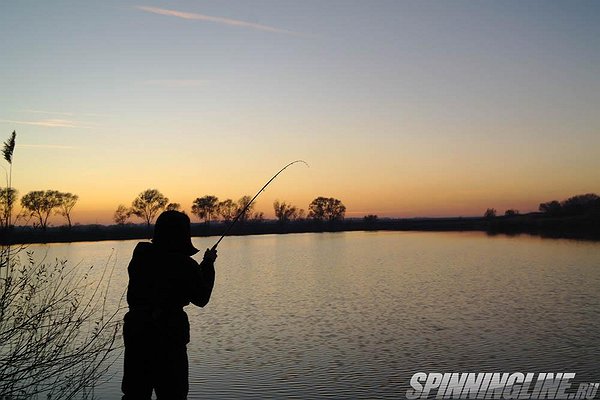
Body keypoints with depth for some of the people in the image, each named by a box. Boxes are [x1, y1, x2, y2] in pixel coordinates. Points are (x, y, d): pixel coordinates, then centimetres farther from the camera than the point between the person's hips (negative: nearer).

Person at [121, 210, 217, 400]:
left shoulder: (140, 255, -1)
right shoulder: (186, 265, -14)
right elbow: (202, 298, 0)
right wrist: (208, 264, 10)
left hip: (136, 331, 5)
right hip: (169, 335, -5)